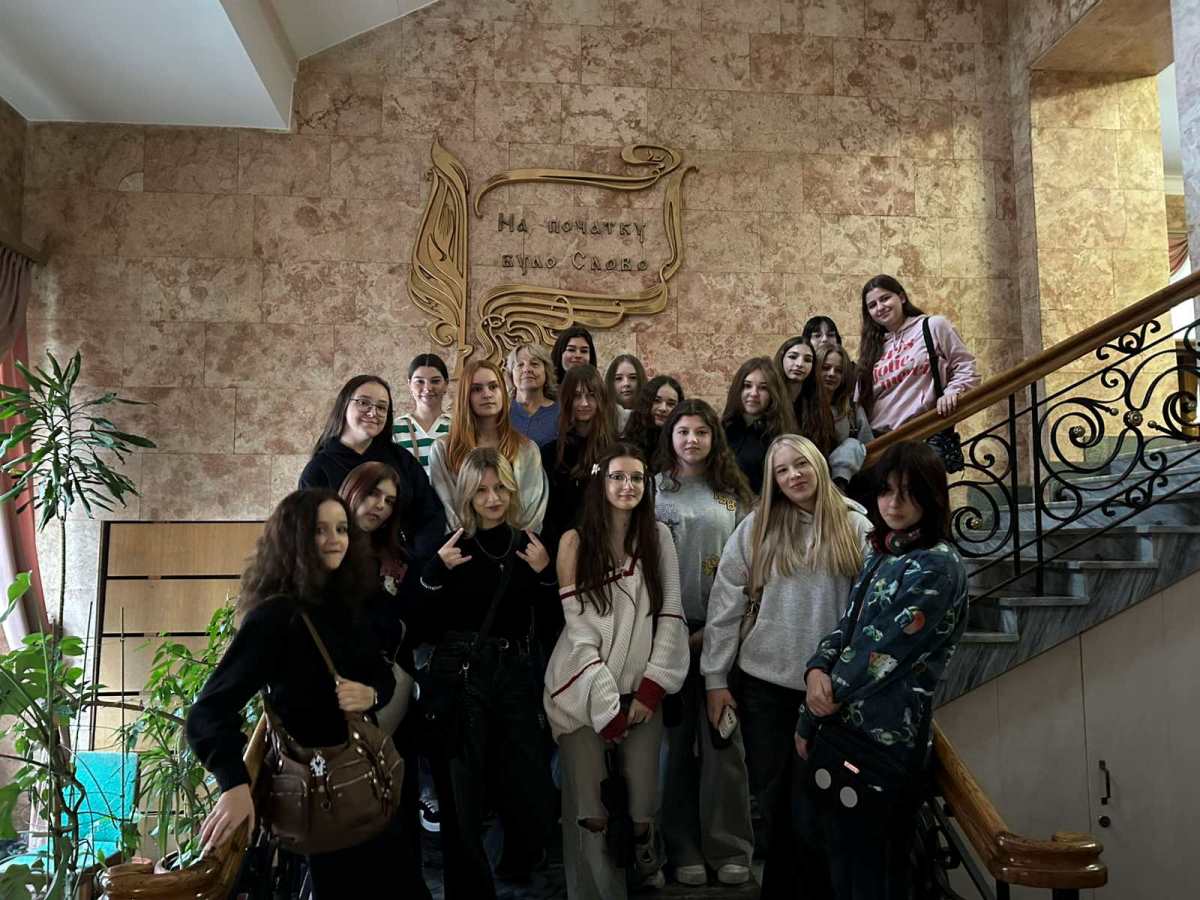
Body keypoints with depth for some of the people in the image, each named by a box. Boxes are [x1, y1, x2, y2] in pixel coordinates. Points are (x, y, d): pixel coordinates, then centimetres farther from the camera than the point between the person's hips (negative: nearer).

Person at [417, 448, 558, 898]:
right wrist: (436, 571, -20)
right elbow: (422, 623, -7)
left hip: (516, 672, 3)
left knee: (532, 788, 2)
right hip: (458, 673, -3)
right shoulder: (449, 545, -1)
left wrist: (546, 574, -6)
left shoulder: (528, 544, 9)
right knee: (461, 791, -2)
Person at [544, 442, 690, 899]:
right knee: (592, 808, -5)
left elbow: (670, 614, 1)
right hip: (585, 692, -2)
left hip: (642, 689, 2)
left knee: (642, 800, -2)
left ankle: (643, 858, 29)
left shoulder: (659, 536, 4)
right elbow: (579, 627, -6)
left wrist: (651, 689, -7)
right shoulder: (576, 541, -3)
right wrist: (607, 705, -10)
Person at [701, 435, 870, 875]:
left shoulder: (857, 528, -2)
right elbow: (724, 604, -1)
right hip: (763, 681, 1)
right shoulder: (756, 527, -1)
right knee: (771, 787, 12)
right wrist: (715, 677, -3)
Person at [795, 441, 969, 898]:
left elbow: (879, 655, -19)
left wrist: (809, 720, -11)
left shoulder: (936, 567, -17)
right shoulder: (880, 552, 10)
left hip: (882, 735, -8)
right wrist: (817, 670, -14)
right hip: (847, 725, 8)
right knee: (841, 852, 20)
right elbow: (846, 626, 9)